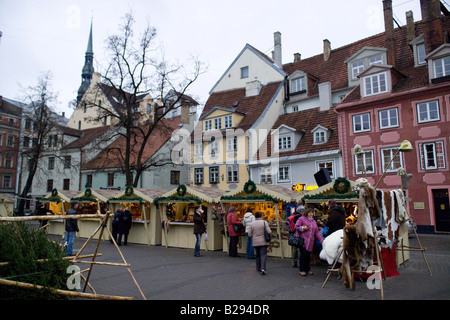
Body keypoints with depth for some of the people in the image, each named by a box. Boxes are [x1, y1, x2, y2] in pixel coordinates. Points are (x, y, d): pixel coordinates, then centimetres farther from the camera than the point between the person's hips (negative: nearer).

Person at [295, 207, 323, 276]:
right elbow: (296, 227, -3)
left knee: (308, 255, 8)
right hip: (303, 240, -6)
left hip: (310, 242, 6)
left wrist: (321, 240, 14)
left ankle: (307, 269, 21)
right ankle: (302, 270, 3)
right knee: (303, 255, -7)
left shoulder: (314, 221, 20)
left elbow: (316, 232, 20)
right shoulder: (301, 219, 0)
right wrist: (303, 228, -19)